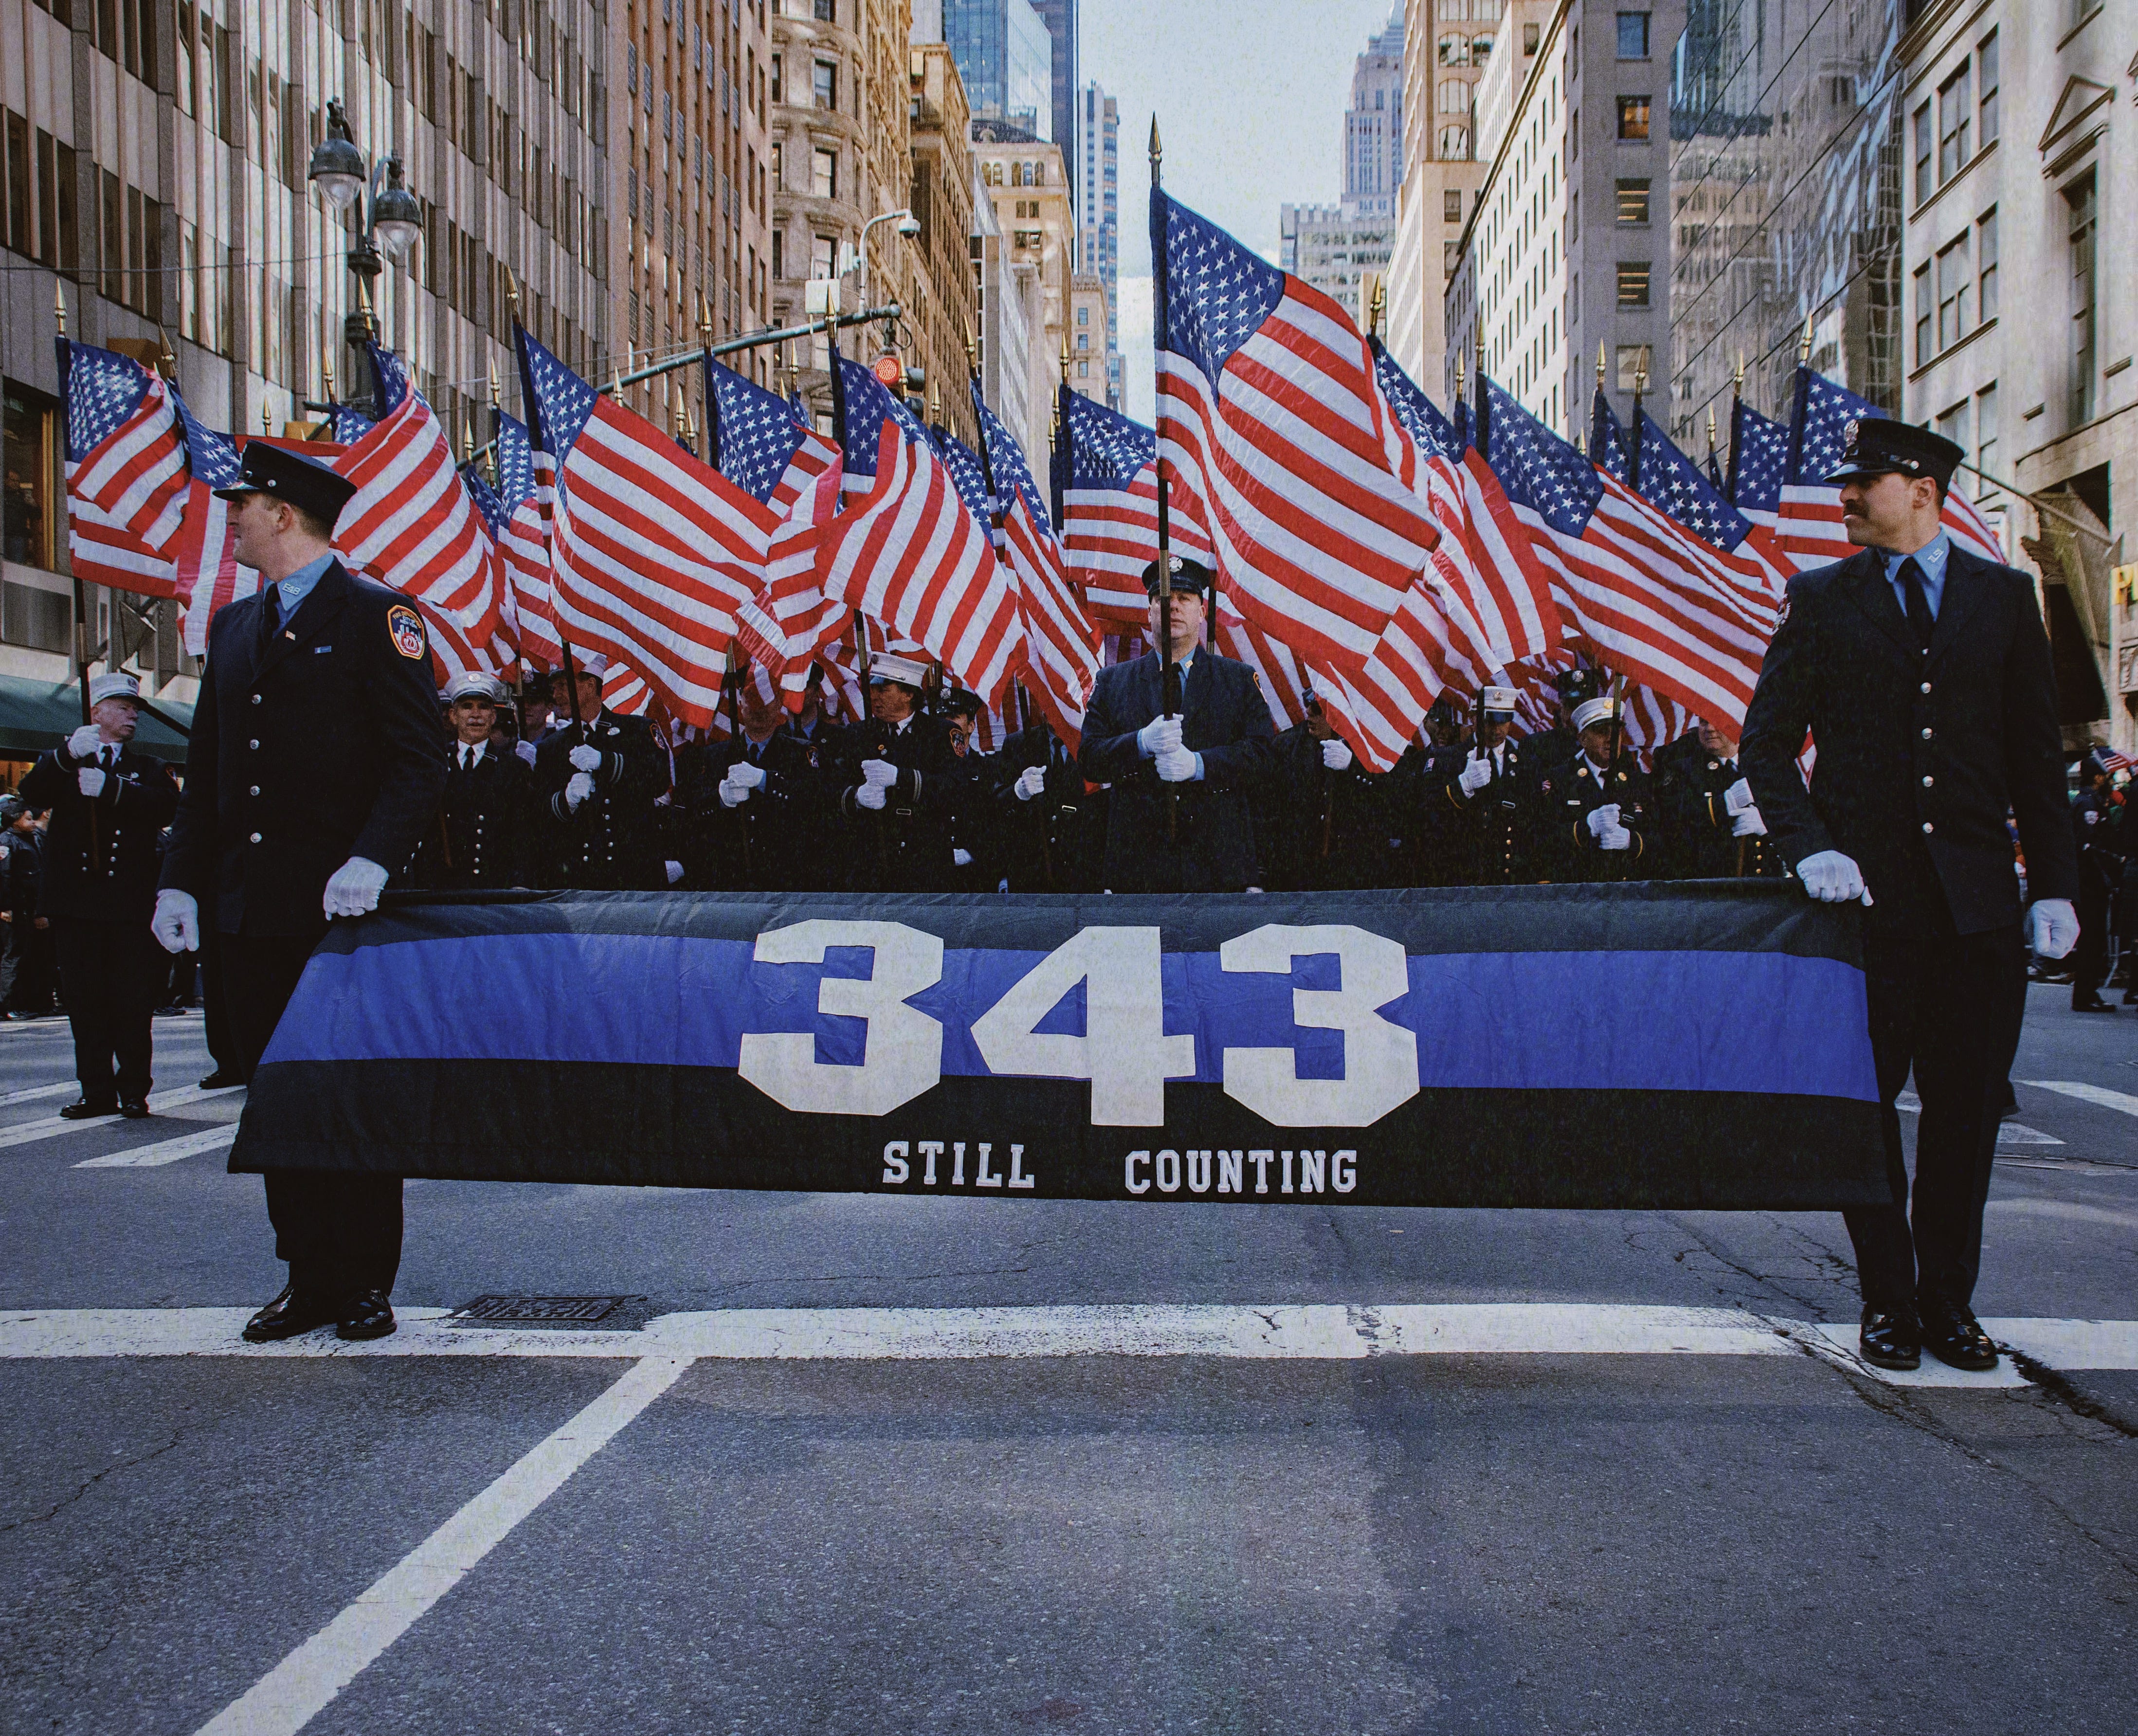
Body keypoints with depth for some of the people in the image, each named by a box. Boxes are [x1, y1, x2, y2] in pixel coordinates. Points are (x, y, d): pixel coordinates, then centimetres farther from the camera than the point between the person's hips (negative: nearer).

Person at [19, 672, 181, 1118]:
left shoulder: (149, 769, 16)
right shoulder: (63, 763, 15)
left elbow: (164, 809, -6)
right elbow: (32, 791, -7)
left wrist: (110, 790, -19)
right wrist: (67, 755, -24)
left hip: (131, 903, 0)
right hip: (76, 902, 1)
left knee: (135, 1001, -3)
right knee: (85, 1001, 2)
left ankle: (134, 1090, 5)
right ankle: (97, 1091, 9)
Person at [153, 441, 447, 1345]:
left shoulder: (376, 617, -3)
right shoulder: (234, 628, 17)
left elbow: (419, 761, -9)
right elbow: (205, 772, 18)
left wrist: (371, 862, -22)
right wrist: (179, 880, 7)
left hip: (338, 901, -6)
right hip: (249, 911, 6)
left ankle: (366, 1283, 10)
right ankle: (310, 1277, 16)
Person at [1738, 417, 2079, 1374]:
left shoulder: (2004, 596, 9)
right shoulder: (1821, 599, 7)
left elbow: (2036, 753, 9)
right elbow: (1767, 743, 4)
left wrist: (2054, 884, 3)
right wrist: (1809, 845, -11)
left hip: (1977, 896, 1)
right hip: (1869, 891, -1)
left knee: (1967, 1104, 6)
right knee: (1865, 1100, 3)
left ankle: (1949, 1299, 19)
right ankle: (1888, 1299, 16)